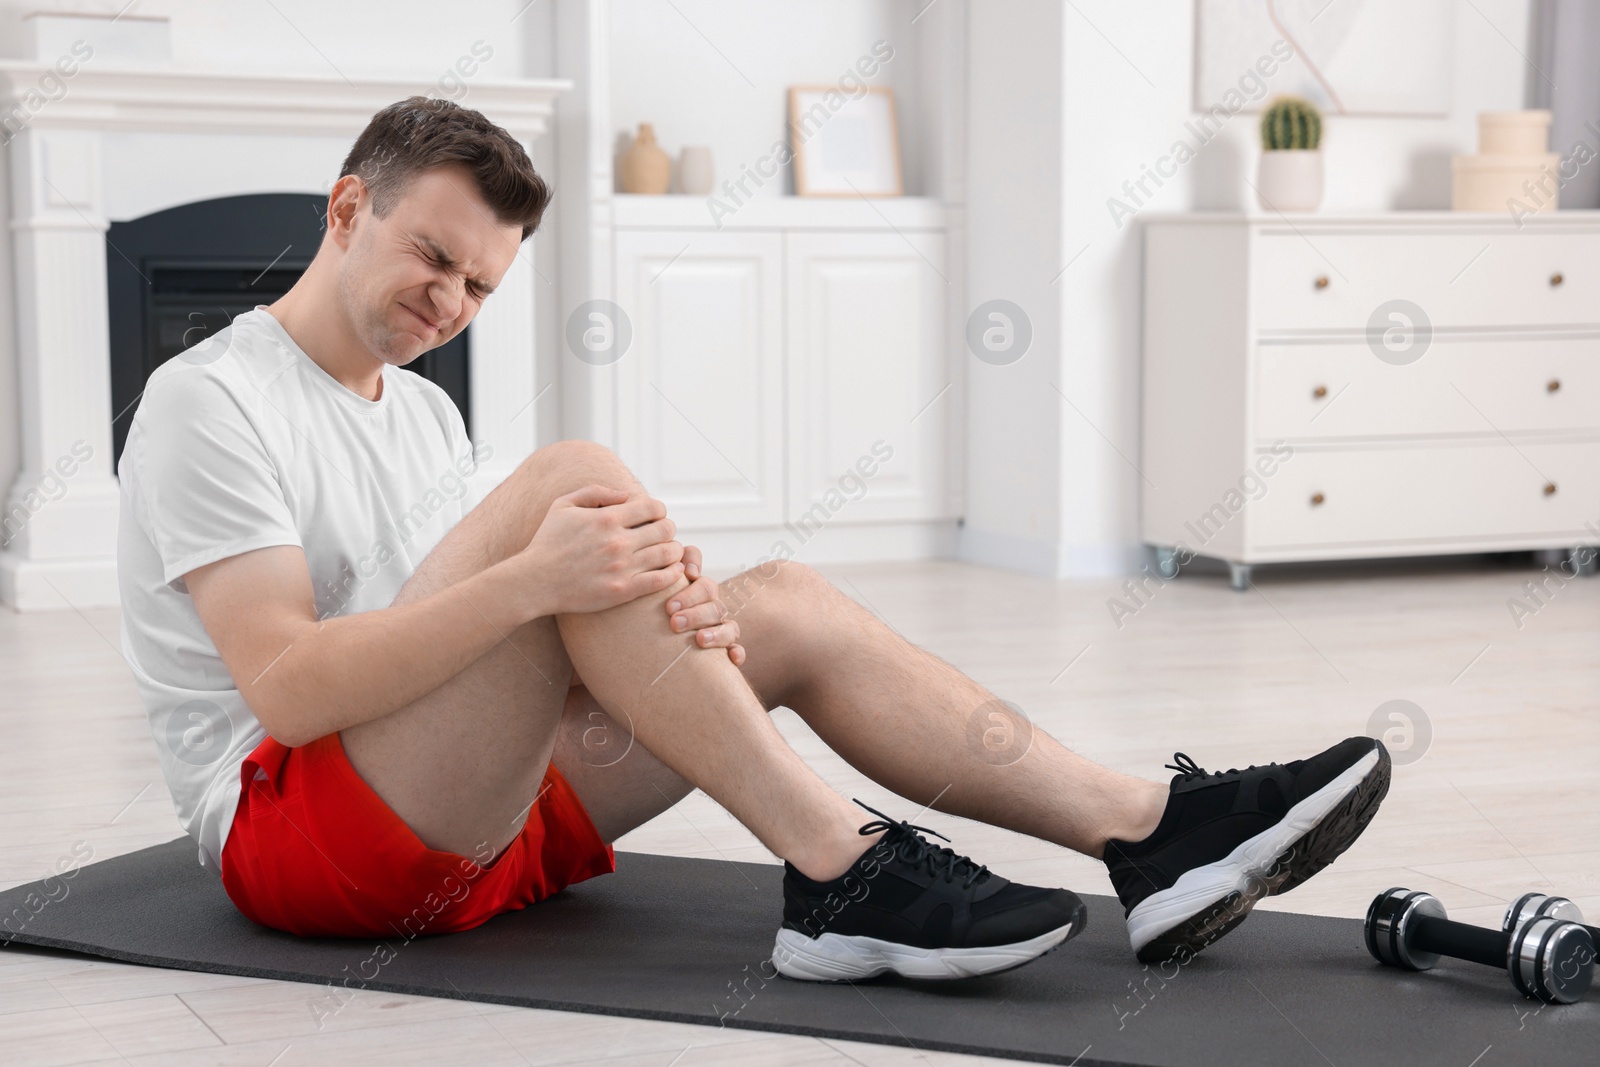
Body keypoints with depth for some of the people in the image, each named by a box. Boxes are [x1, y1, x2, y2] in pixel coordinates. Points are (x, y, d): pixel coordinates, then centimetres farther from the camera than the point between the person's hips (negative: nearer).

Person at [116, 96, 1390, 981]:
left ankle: (1154, 832, -17)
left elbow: (492, 630, 8)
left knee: (785, 606, -8)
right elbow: (287, 691, -21)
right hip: (292, 828, -8)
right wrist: (531, 575, -32)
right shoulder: (211, 402, -9)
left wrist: (666, 601, -15)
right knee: (578, 475, -27)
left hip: (478, 809, 8)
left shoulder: (425, 412, 18)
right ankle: (844, 873, -28)